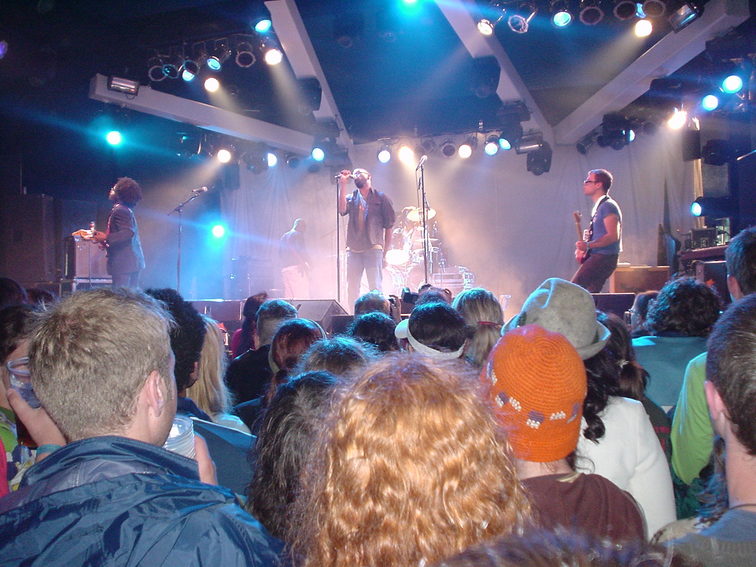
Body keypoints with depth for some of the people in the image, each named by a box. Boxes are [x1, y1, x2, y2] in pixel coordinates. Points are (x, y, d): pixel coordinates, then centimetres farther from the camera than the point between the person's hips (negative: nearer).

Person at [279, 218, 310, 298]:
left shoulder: (284, 237, 22)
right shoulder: (298, 235, -2)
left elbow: (280, 255, 19)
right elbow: (301, 251, -14)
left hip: (284, 270, 8)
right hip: (297, 268, -8)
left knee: (288, 299, 4)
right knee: (302, 297, -12)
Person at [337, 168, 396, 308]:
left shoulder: (380, 198, 8)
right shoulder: (351, 198, 16)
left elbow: (388, 226, 6)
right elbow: (342, 209, -7)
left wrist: (385, 253, 0)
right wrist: (343, 185, -8)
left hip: (373, 249, -3)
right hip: (353, 250, 3)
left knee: (376, 288, -10)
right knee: (351, 289, 2)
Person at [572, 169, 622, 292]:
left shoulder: (608, 206, -13)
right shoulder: (598, 207, 17)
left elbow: (613, 236, -22)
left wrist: (588, 245, -26)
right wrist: (585, 249, 9)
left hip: (604, 257, -10)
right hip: (597, 257, 10)